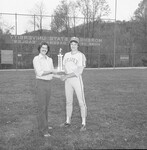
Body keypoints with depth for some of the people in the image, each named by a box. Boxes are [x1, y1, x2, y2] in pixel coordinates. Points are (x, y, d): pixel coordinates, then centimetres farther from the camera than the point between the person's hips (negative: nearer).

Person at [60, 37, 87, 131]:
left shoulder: (81, 56, -10)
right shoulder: (67, 55, 10)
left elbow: (79, 71, -18)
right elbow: (63, 67, 15)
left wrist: (67, 76, -23)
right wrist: (63, 75, -7)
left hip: (77, 80, -6)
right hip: (68, 81, 6)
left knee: (81, 102, -2)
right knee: (68, 102, 13)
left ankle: (84, 124, 7)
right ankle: (68, 122, 25)